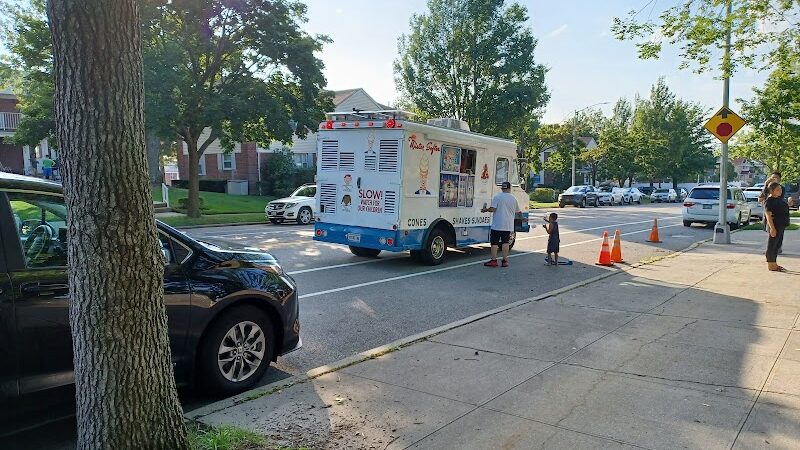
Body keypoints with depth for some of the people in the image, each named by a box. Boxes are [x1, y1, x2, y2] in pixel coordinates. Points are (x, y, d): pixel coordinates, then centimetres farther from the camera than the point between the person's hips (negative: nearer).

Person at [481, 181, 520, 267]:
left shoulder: (497, 197, -7)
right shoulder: (513, 198, 6)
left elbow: (493, 209, -15)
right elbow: (517, 212, 17)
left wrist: (485, 210, 4)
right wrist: (520, 213, 40)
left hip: (497, 225, -4)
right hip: (508, 225, 4)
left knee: (494, 242, 3)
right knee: (505, 242, 8)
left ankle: (493, 260, 4)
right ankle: (505, 261, 7)